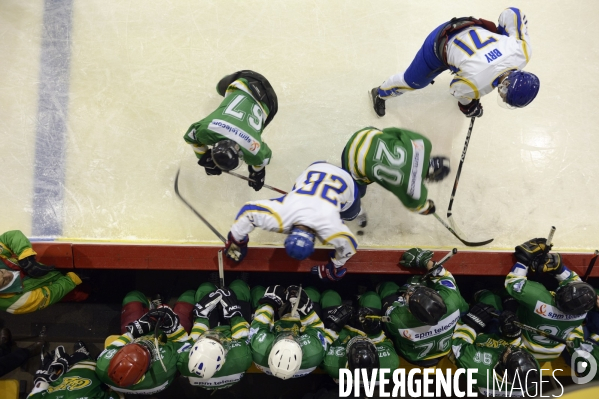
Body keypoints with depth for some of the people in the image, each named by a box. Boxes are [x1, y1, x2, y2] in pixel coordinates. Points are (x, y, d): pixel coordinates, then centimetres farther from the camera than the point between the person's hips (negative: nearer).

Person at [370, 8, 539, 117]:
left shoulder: (523, 50, -28)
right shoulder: (475, 83, -40)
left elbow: (511, 13, -16)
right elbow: (456, 88, -15)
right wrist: (468, 104, 3)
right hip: (440, 43, -5)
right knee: (413, 81, 14)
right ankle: (380, 93, 41)